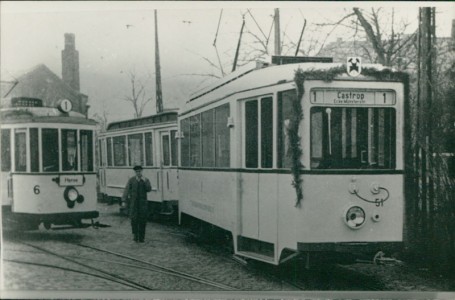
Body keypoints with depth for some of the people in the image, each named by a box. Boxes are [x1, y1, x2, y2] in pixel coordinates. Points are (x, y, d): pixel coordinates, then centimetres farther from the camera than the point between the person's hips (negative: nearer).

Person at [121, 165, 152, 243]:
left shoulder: (146, 180, 6)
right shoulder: (131, 180, 4)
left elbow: (149, 189, -7)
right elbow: (126, 190, 0)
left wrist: (145, 182, -20)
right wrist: (124, 201, -9)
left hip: (143, 203, 1)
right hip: (133, 202, 0)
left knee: (142, 220, 0)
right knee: (134, 219, -6)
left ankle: (141, 237, 9)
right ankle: (135, 236, 6)